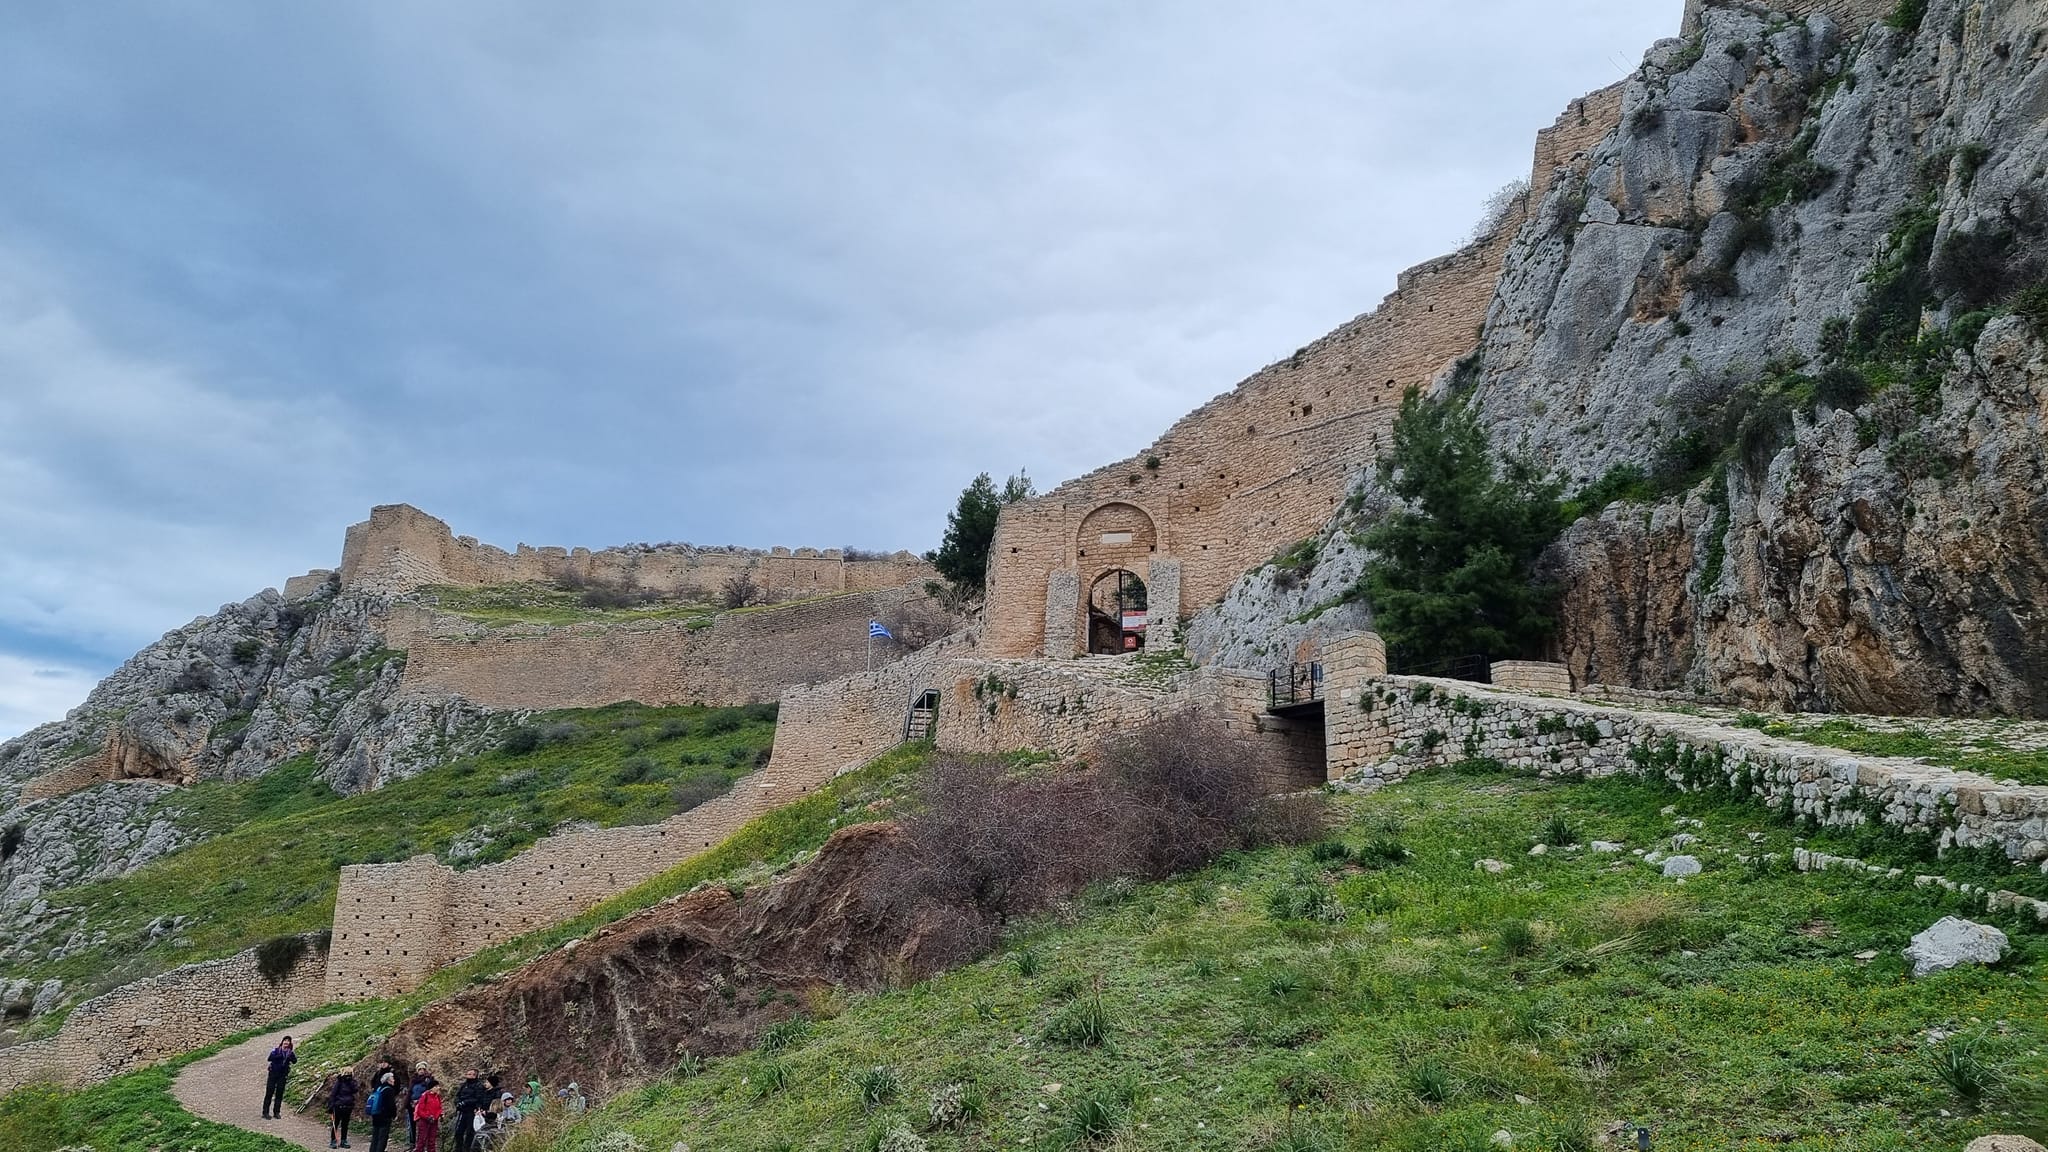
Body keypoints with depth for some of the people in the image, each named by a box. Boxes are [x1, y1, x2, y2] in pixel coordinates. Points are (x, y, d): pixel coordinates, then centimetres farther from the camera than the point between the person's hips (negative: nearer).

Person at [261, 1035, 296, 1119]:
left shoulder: (290, 1052, 2)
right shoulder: (276, 1050, -2)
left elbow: (294, 1061, -14)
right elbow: (270, 1058, -19)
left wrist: (292, 1056, -35)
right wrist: (280, 1056, -34)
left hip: (283, 1075, 2)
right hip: (273, 1074, -2)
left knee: (279, 1094, 4)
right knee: (269, 1093, -1)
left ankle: (277, 1112, 12)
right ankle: (265, 1112, 5)